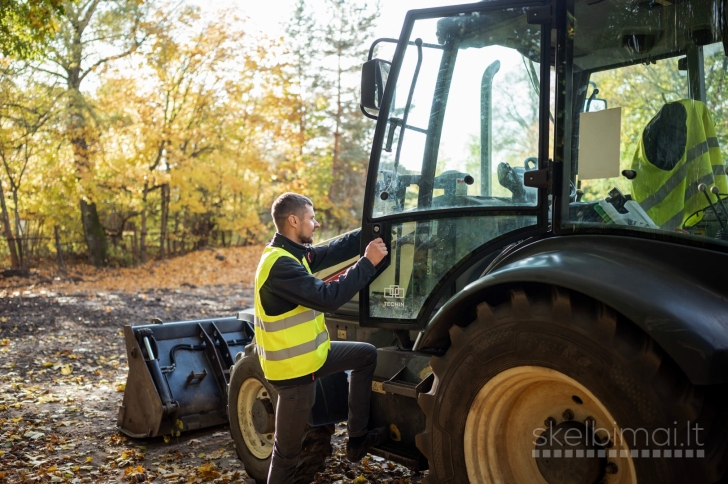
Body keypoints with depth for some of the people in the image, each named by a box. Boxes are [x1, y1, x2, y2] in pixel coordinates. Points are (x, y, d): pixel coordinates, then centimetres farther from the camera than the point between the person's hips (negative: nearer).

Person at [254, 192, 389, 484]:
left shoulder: (295, 252, 4)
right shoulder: (280, 265, -26)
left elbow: (336, 250, 5)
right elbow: (328, 298, -31)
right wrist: (368, 262, -25)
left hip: (308, 354, 9)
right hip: (293, 368, -9)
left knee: (366, 355, 16)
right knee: (288, 449, 4)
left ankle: (357, 438, 20)